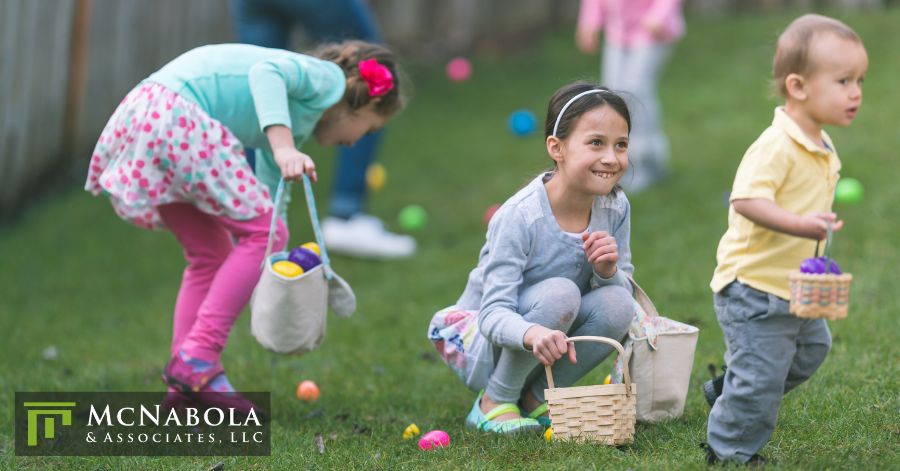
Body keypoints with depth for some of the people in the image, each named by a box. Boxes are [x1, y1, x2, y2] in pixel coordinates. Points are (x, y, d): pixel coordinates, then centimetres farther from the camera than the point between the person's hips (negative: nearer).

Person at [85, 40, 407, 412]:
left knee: (211, 253, 17)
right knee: (266, 233, -4)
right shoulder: (328, 78, 4)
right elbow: (265, 71, -17)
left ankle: (184, 388, 15)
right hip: (173, 113, -10)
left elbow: (268, 194, 37)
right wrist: (284, 149, -29)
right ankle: (196, 359, -6)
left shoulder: (294, 124, 30)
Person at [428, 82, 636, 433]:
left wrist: (608, 271, -25)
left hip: (543, 348, 6)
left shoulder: (615, 207, -8)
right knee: (559, 293, -32)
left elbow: (623, 290, -1)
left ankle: (536, 397, -1)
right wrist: (533, 333, -54)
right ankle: (494, 402, -13)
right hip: (481, 344, -6)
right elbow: (494, 314, -31)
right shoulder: (519, 217, -26)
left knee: (617, 305, -21)